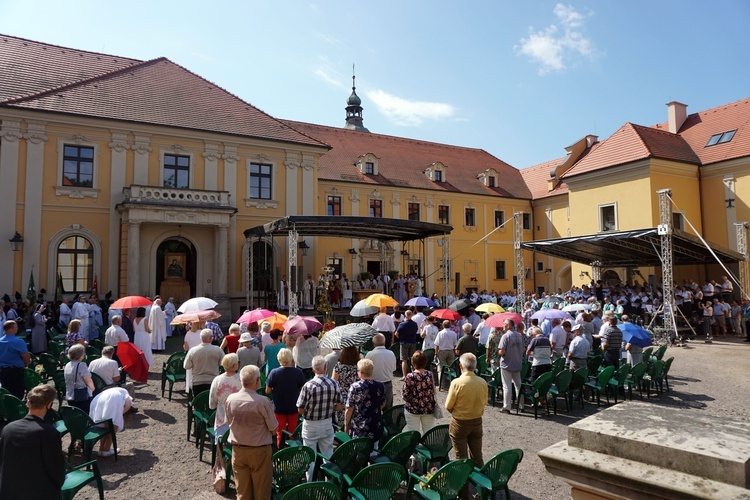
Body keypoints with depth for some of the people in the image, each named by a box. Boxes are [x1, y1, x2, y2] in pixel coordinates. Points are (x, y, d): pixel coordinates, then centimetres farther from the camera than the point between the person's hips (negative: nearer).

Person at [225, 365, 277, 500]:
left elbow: (229, 422, 8)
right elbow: (273, 429, -13)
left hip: (238, 449, 4)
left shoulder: (230, 399, -9)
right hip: (259, 451, -4)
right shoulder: (263, 401, -23)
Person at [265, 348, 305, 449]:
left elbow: (267, 391, -10)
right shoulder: (298, 372, -16)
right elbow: (303, 389, -6)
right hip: (294, 407, 1)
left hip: (279, 408, -1)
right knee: (293, 433, 19)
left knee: (280, 433, 15)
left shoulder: (274, 372, -17)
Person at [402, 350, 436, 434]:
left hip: (413, 410, -3)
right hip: (429, 410, 3)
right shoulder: (430, 375, -8)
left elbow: (405, 396, -14)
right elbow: (434, 392, 3)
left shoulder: (409, 377, -18)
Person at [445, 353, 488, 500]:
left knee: (461, 458, 9)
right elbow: (484, 402, 5)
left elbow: (448, 406, -13)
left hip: (459, 424, -4)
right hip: (477, 423, 4)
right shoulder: (482, 383, -10)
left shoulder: (456, 383, -22)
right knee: (477, 457, 19)